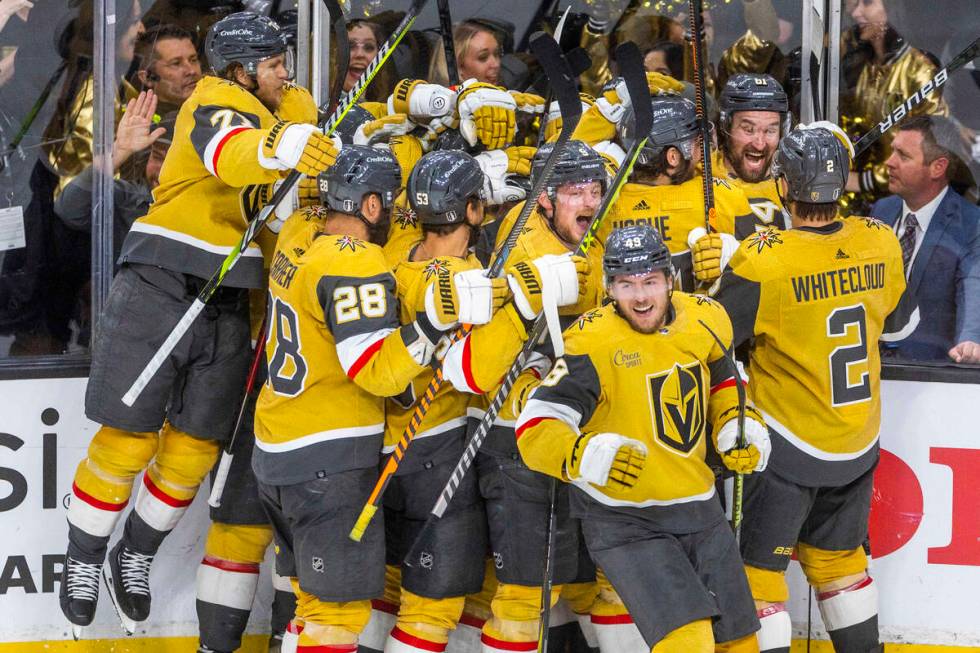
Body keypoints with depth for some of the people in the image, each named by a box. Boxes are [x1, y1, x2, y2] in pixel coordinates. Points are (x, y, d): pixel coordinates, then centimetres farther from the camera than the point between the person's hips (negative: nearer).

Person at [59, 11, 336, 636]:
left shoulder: (293, 111, 15)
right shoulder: (215, 107, -12)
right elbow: (230, 156, -34)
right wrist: (282, 148, -55)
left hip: (229, 304, 7)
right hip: (160, 288, -7)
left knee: (194, 449, 8)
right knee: (128, 439, -3)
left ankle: (135, 557, 28)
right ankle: (83, 561, 14)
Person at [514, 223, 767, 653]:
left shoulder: (706, 321, -1)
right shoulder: (593, 343, -19)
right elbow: (534, 429, -23)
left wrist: (737, 425, 5)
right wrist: (585, 456, -40)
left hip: (698, 507, 6)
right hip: (623, 520, -6)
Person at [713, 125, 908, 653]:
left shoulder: (764, 262, -24)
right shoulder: (881, 244, -7)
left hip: (789, 447, -6)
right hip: (860, 442, 6)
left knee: (759, 570, 4)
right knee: (837, 557, 22)